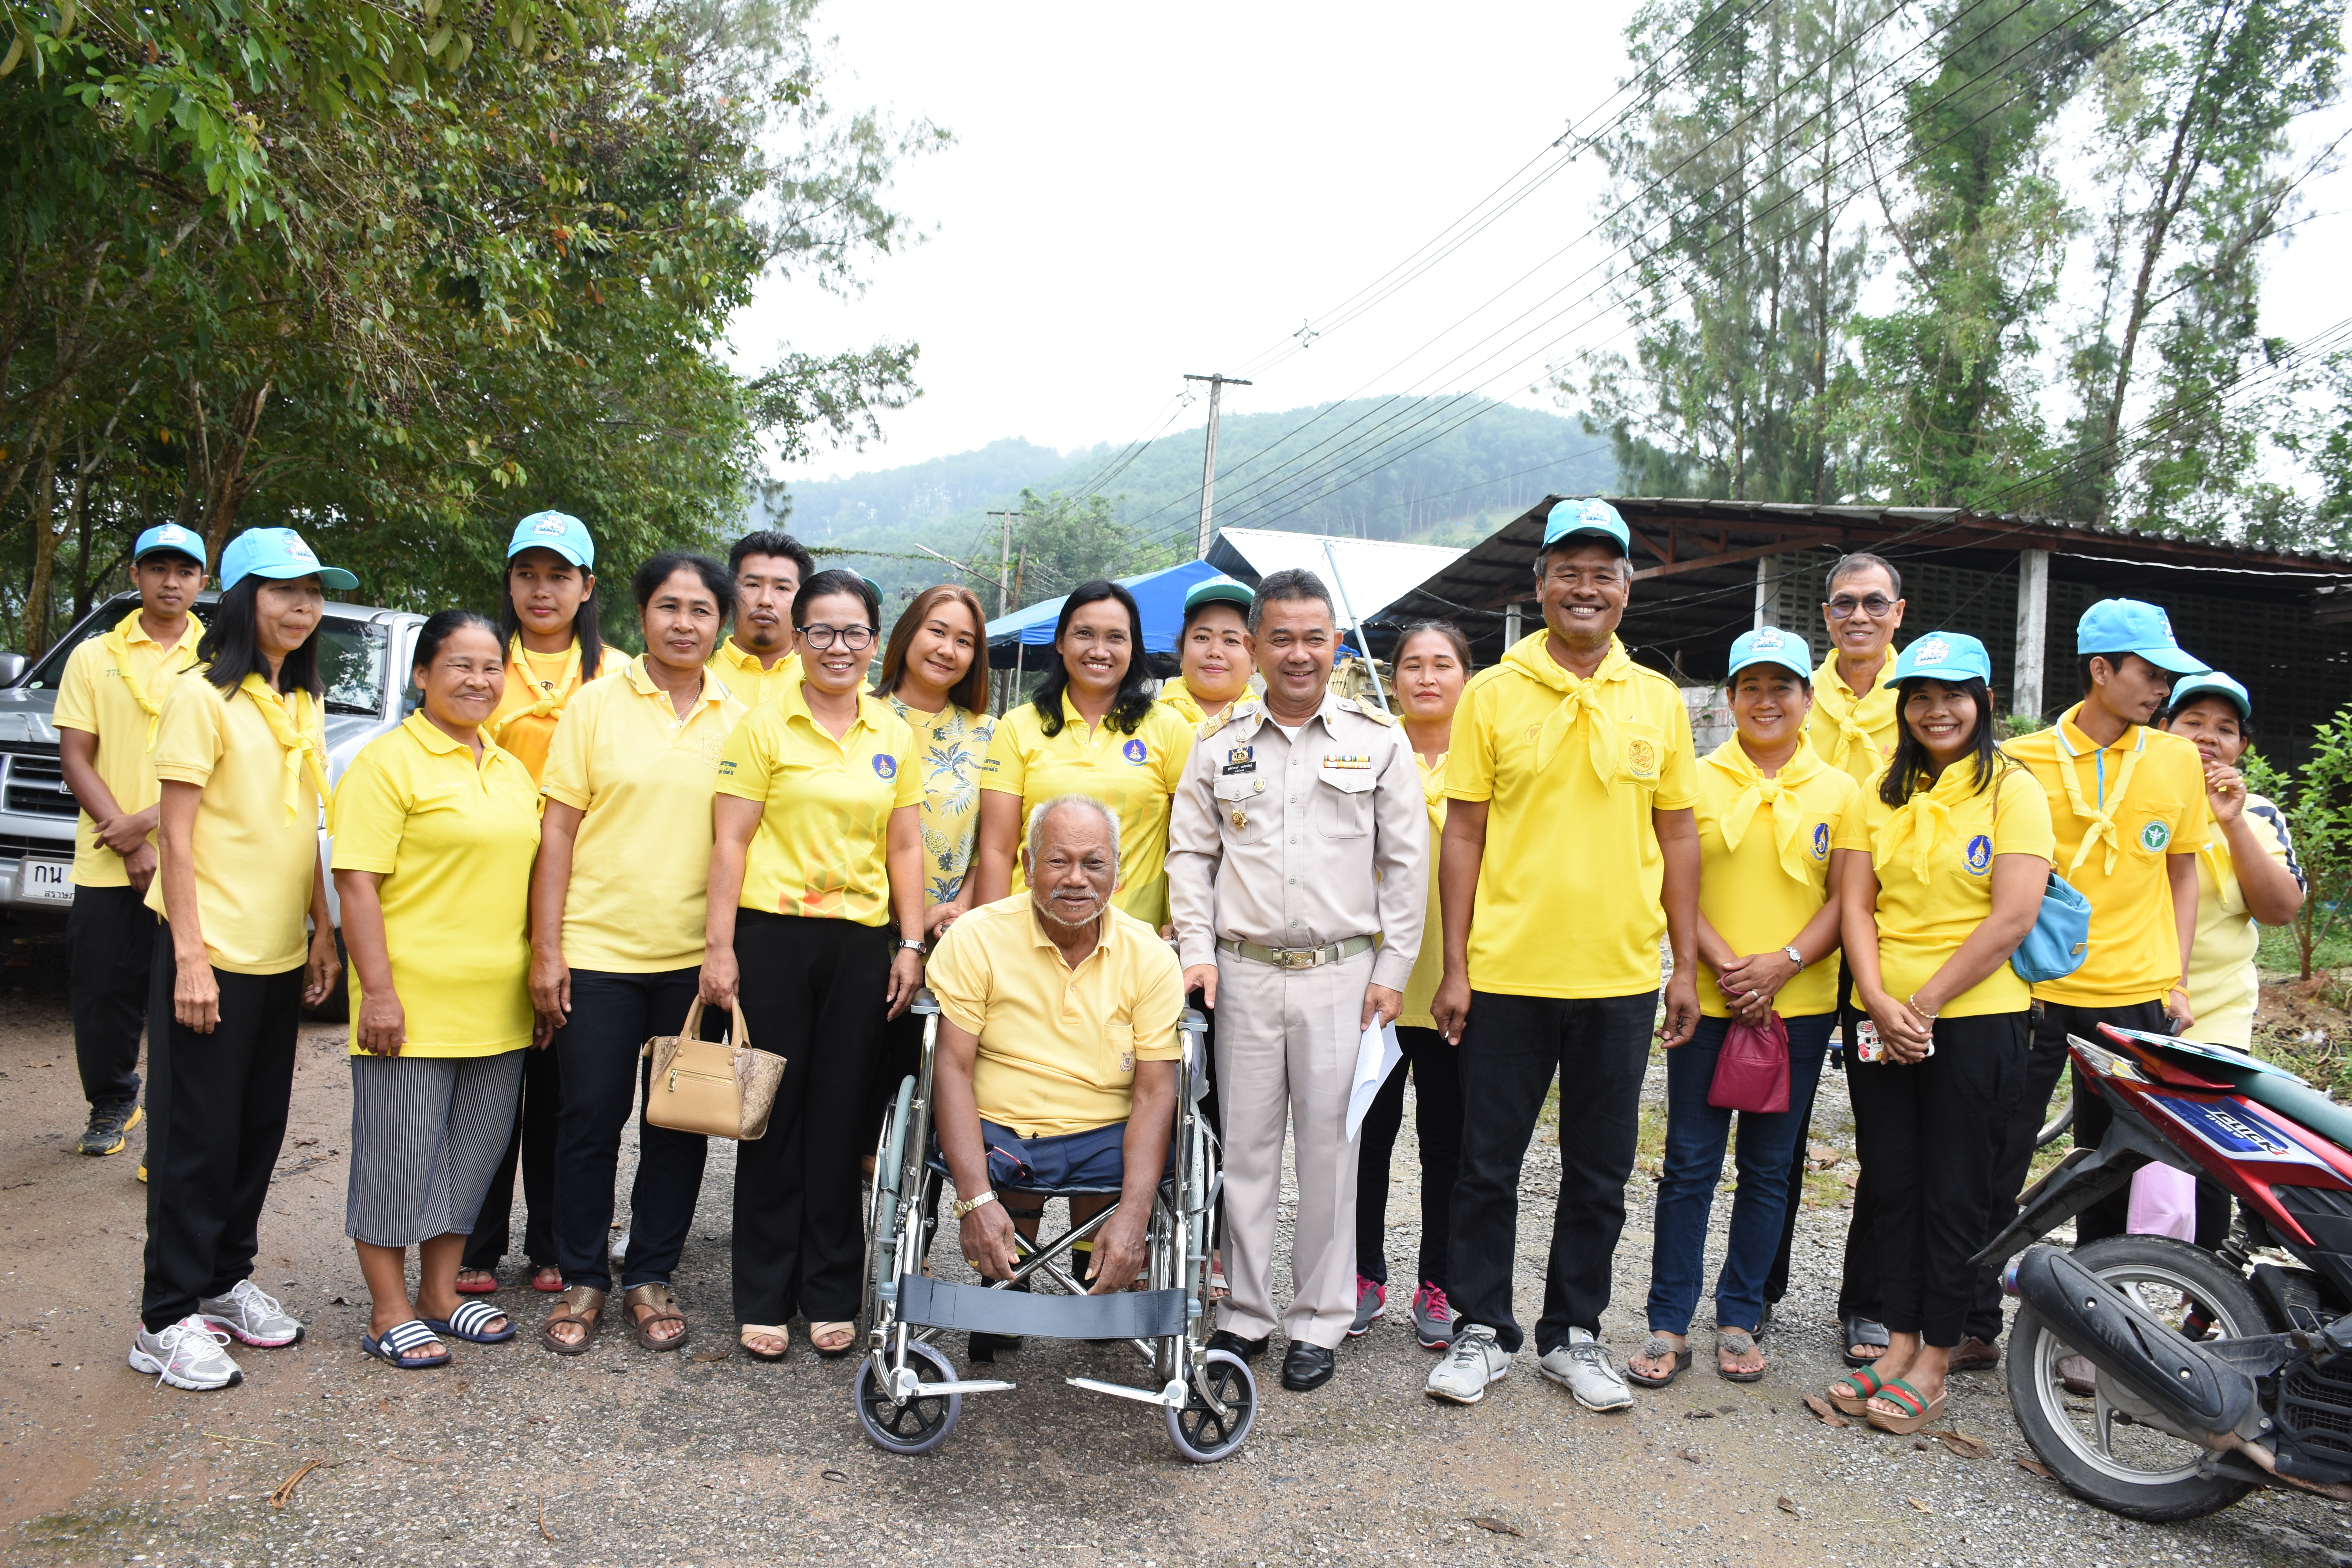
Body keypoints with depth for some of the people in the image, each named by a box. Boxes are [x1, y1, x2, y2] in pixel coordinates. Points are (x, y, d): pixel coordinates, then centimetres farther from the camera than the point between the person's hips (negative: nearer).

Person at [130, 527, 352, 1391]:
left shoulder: (302, 704, 12)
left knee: (258, 1129, 14)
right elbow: (177, 838, -13)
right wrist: (190, 957, -17)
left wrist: (323, 929, 11)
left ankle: (226, 1279, 28)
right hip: (211, 951, -7)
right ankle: (169, 1319, 11)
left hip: (279, 953, 7)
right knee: (197, 1135, 0)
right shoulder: (202, 697, -10)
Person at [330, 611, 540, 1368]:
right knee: (400, 1155, 2)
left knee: (473, 1151, 14)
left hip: (498, 1011, 7)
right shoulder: (388, 761, -8)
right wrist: (377, 989, -18)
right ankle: (390, 1312, 15)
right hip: (414, 1006, -7)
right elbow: (357, 883, -13)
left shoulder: (512, 771, 14)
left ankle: (440, 1292, 28)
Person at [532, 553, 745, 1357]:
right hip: (599, 949, -2)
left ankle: (650, 1278, 24)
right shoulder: (598, 703, 0)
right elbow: (558, 830, -1)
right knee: (591, 1118, 4)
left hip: (696, 957, 2)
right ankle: (582, 1281, 21)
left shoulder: (737, 719, 6)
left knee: (680, 1123, 8)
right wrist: (547, 949, -6)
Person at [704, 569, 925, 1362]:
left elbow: (905, 847, 11)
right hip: (773, 935, -3)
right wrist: (720, 946, -9)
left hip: (861, 941, 3)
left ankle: (832, 1297, 18)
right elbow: (730, 841, -3)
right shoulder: (764, 725, 0)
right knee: (774, 1113, 3)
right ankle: (764, 1299, 15)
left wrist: (911, 945, 5)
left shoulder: (894, 734, 10)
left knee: (840, 1117, 7)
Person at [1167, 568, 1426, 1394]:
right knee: (1245, 1146, 7)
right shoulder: (1220, 742, 7)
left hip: (1342, 974, -1)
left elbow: (1406, 863, 3)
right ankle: (1244, 1313, 20)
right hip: (1244, 971, 2)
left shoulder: (1378, 739, 2)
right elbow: (1190, 853, 9)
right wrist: (1197, 950, -1)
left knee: (1329, 1147, 4)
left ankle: (1319, 1322, 17)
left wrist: (1392, 970, -2)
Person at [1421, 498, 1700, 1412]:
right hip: (1506, 973, -2)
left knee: (1600, 1173, 12)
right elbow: (1464, 836, -1)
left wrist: (1686, 966, 5)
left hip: (1621, 977, 2)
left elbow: (1678, 838, 9)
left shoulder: (1658, 701, 6)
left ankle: (1573, 1334, 28)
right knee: (1489, 1164, 8)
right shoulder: (1492, 694, -1)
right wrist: (1455, 965, -5)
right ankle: (1482, 1330, 24)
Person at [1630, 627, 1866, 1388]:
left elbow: (1846, 899, 2)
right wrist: (1726, 965, -13)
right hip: (1707, 1002, -1)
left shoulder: (1839, 791, 6)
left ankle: (1739, 1319, 22)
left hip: (1800, 1007, 2)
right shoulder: (1697, 779, 2)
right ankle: (1669, 1325, 10)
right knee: (1690, 1165, 1)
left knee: (1768, 1168, 9)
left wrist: (1783, 964, -12)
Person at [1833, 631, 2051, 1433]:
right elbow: (1856, 905, 5)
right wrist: (1880, 1003, -9)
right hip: (1882, 1022, 5)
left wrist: (1923, 1004, -12)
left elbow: (2013, 918, -12)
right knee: (1892, 1187, 9)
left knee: (1954, 1194, 4)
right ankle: (1899, 1344, 20)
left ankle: (1933, 1363, 14)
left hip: (1974, 1019, -4)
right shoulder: (1886, 794, 11)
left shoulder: (2013, 790, -3)